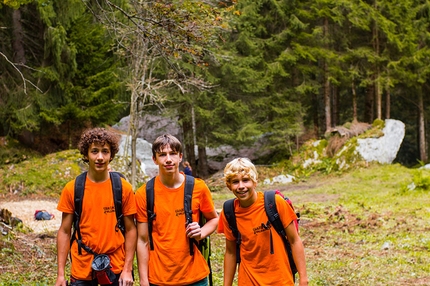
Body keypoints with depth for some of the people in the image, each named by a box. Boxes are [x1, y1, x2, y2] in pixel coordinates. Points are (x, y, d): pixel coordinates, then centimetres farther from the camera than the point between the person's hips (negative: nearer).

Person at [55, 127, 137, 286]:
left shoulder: (124, 188, -3)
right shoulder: (72, 189, -2)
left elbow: (130, 230, 0)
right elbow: (64, 232, 1)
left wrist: (128, 269, -6)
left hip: (116, 268, 0)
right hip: (82, 269, 0)